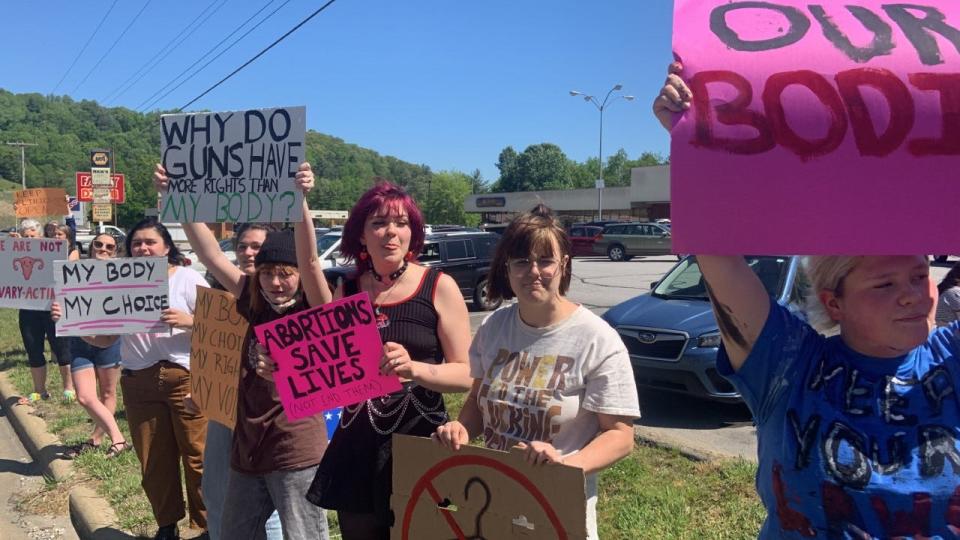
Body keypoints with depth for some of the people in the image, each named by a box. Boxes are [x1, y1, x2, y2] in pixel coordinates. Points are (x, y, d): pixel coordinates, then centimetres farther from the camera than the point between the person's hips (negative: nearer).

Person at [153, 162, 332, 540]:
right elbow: (209, 253, 0)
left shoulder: (313, 312, -10)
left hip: (297, 453, -6)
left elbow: (310, 259, -27)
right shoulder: (254, 305, 4)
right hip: (247, 451, 6)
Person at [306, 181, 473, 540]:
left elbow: (468, 375, -9)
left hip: (420, 445, -3)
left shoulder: (439, 287, -7)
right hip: (357, 448, 4)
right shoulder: (347, 291, 5)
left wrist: (415, 369, -26)